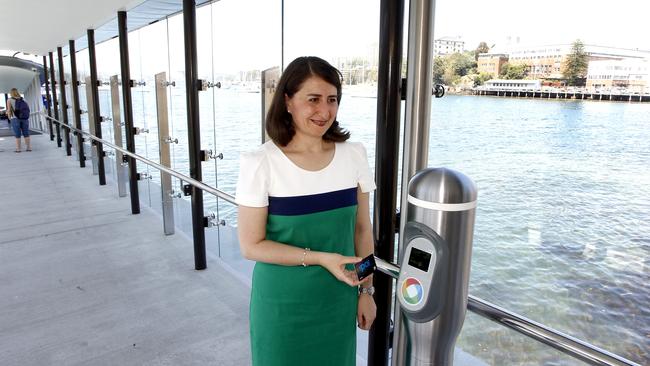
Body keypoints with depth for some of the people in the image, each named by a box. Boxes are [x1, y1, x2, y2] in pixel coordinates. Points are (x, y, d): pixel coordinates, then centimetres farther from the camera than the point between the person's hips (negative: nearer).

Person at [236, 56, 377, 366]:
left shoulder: (354, 155, -6)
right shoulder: (260, 163, -17)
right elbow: (251, 246, -13)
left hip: (338, 298, 3)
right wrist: (320, 258, -20)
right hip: (283, 303, -3)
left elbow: (362, 229, 3)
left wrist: (366, 290, 6)